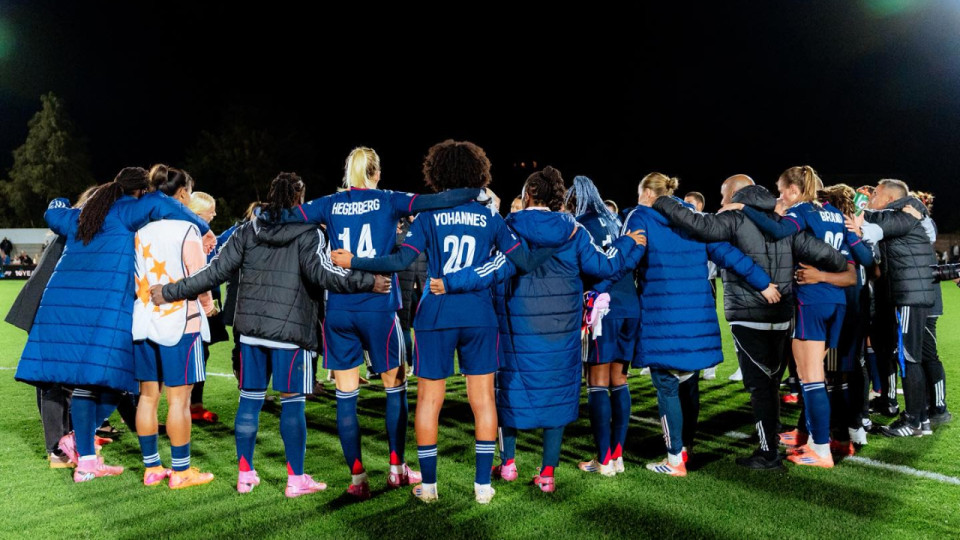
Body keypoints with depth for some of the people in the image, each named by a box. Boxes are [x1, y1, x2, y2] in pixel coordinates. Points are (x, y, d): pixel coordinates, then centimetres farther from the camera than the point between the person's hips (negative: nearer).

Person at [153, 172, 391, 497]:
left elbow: (216, 272, 4)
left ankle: (245, 474, 20)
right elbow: (319, 272, -19)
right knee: (292, 400, 3)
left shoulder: (247, 231, 8)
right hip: (290, 329, -4)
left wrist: (170, 292, 13)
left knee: (250, 398, 12)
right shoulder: (308, 233, -5)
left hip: (250, 327, 5)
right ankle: (296, 479, 8)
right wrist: (367, 282, -17)